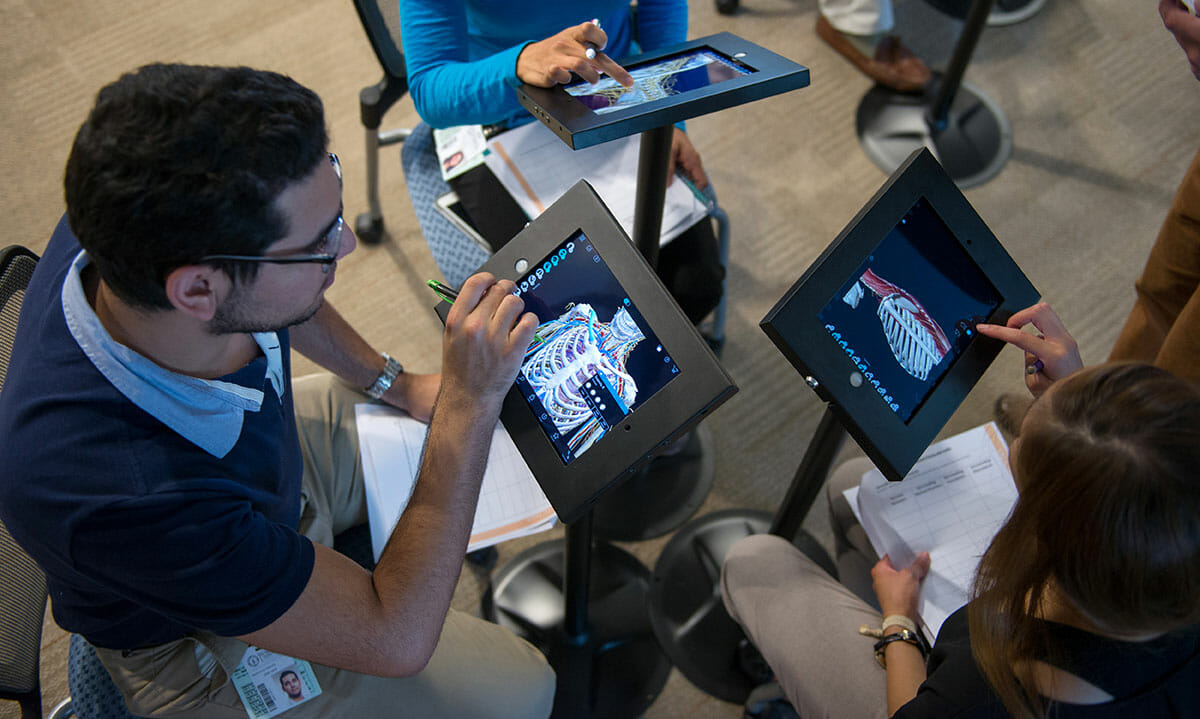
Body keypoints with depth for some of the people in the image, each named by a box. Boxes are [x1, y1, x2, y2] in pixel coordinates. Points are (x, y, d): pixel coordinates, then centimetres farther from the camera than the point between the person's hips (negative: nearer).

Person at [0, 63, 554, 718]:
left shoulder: (137, 226, -28)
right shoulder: (122, 498, -48)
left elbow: (274, 294, 0)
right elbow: (396, 639, -35)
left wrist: (399, 386, 2)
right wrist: (470, 403, -37)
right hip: (199, 633, -6)